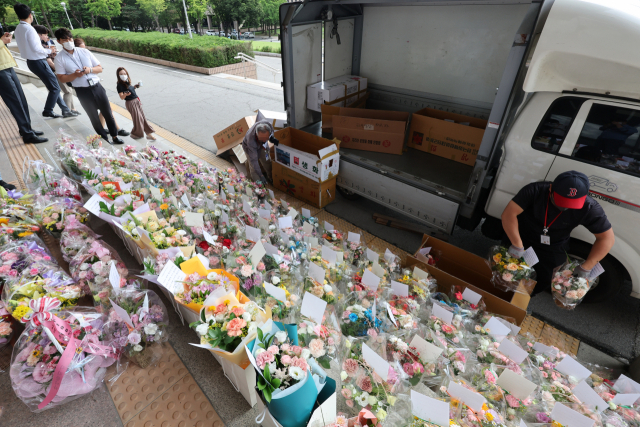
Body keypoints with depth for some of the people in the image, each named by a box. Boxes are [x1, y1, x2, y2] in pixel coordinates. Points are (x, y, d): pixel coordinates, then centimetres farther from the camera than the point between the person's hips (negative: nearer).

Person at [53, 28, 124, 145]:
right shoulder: (59, 58, 2)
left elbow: (100, 68, 9)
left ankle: (114, 136, 19)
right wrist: (75, 75, -16)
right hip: (82, 91, -2)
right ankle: (105, 139, 17)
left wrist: (90, 69, -11)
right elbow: (62, 78, 1)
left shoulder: (84, 52, 8)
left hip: (97, 86, 2)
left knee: (107, 113, 6)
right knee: (94, 117, 5)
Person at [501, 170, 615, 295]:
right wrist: (517, 246, -41)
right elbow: (509, 214, -36)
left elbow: (607, 238, -16)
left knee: (546, 280, 6)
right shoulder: (535, 190, -30)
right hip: (522, 237, -1)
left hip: (553, 248, 2)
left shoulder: (589, 208, -24)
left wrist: (586, 267, -22)